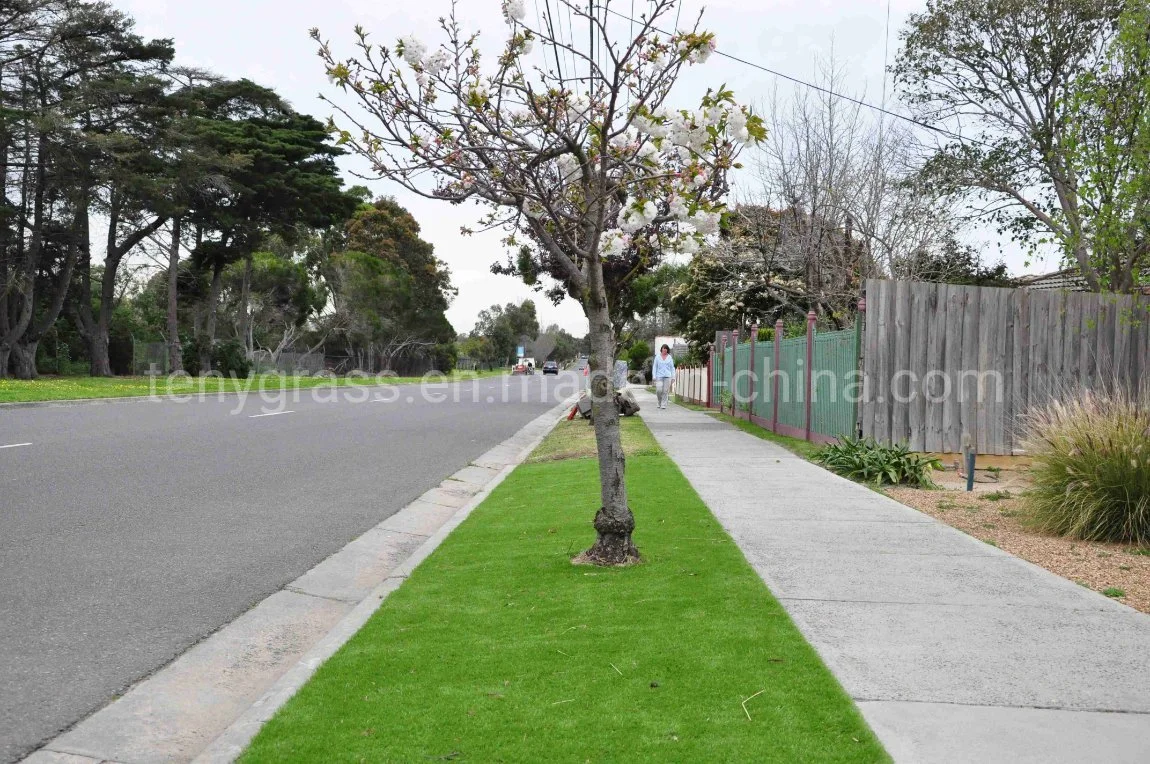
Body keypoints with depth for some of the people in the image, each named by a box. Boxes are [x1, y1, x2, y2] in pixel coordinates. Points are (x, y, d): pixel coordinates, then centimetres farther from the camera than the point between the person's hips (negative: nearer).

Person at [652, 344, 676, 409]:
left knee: (665, 391, -4)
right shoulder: (657, 357, 7)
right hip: (659, 376, -1)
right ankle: (660, 403, 13)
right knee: (659, 390, -11)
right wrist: (654, 376, -1)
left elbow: (672, 368, 12)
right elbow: (654, 367, 8)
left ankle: (663, 405, 3)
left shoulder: (670, 357, 10)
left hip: (667, 376, 1)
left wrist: (673, 377, 4)